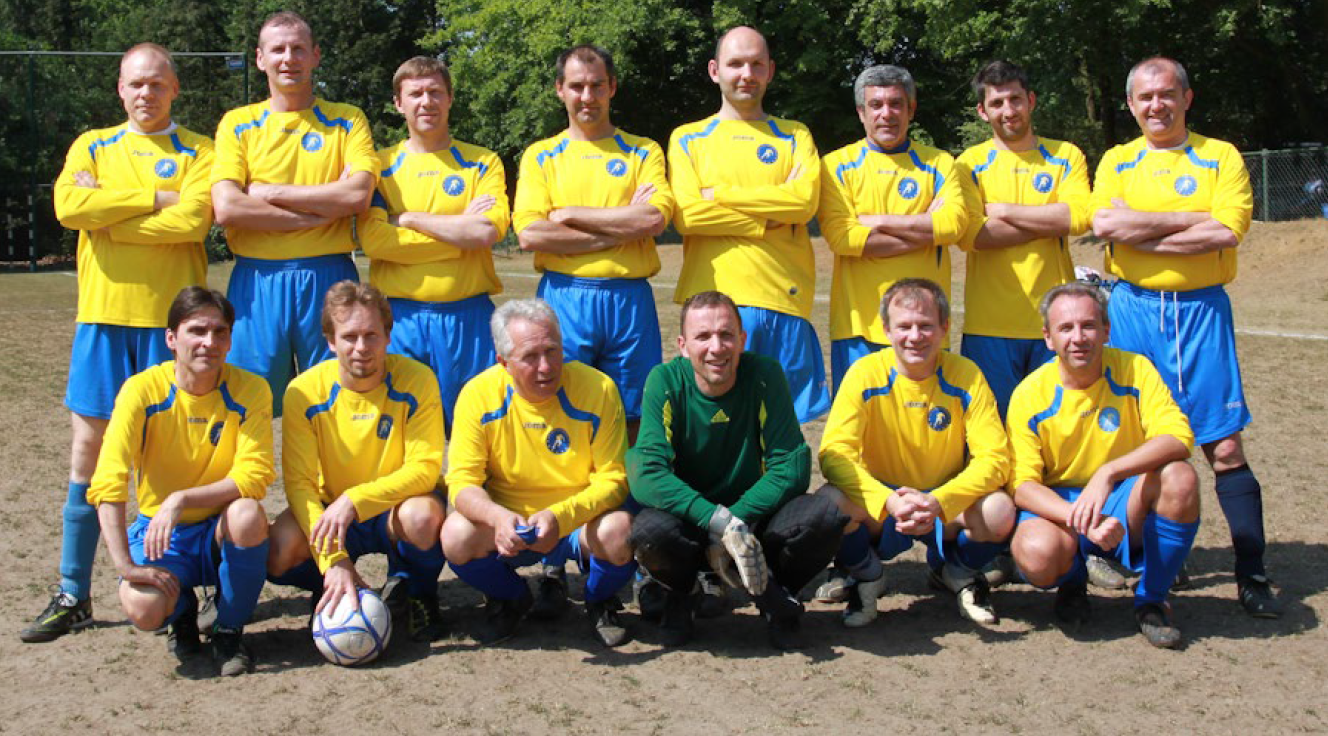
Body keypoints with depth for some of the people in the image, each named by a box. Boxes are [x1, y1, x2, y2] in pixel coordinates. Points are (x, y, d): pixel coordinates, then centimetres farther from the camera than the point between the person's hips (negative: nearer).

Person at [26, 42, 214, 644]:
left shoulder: (198, 152, 4)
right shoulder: (92, 147, 12)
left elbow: (192, 219, -15)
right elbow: (68, 206, -7)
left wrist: (103, 215, -9)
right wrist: (154, 198, -11)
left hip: (171, 317, -3)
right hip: (103, 314, 3)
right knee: (89, 447, 3)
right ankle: (73, 595, 11)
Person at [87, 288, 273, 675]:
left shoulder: (249, 390, -12)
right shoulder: (143, 390, -14)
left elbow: (253, 478, -20)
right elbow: (107, 484, -21)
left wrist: (181, 500, -32)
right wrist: (125, 565, -30)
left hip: (222, 530, 1)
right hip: (158, 531, 0)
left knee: (248, 514, -35)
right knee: (142, 609, -30)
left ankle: (230, 630, -7)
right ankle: (182, 609, 12)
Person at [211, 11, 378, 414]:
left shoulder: (347, 120, 8)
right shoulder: (238, 123, 8)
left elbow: (358, 195, -8)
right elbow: (227, 207, -7)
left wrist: (270, 192, -8)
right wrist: (322, 210, -9)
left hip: (328, 279, 0)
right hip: (257, 282, 0)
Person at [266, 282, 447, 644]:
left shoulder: (416, 381, -15)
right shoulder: (304, 392, -13)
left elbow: (425, 468, -18)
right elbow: (299, 482, -17)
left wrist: (355, 499, -33)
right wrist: (333, 559, -30)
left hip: (394, 510, -1)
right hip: (331, 512, 1)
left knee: (423, 515, -36)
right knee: (277, 554, -28)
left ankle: (416, 594, -1)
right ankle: (330, 590, 8)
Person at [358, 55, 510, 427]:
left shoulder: (483, 162, 8)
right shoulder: (382, 166, 8)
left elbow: (488, 231, -10)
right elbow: (373, 240, -8)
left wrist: (408, 219, -7)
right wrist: (461, 226, -8)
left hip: (467, 316, 0)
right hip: (399, 317, 0)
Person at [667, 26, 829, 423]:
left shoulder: (794, 136, 15)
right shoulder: (688, 138, 12)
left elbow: (805, 198, -6)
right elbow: (687, 215, -4)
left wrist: (720, 194, -5)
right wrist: (771, 221, -6)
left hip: (785, 298, 1)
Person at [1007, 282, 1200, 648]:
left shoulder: (1134, 370, -9)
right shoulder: (1030, 395, -10)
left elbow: (1178, 437, -22)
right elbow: (1022, 485, -13)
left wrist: (1107, 474, -36)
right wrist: (1084, 521, -31)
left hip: (1126, 505, 1)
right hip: (1058, 505, -1)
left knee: (1180, 477, -30)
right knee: (1036, 553, -35)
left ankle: (1151, 600, -8)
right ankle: (1073, 582, 8)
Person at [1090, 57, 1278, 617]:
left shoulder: (1221, 157, 4)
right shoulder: (1117, 161, 10)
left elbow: (1226, 231, -12)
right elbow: (1104, 224, -9)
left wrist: (1141, 232, -11)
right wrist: (1192, 220, -11)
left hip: (1201, 308, -2)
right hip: (1133, 308, 2)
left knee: (1225, 447, -4)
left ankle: (1252, 576, -1)